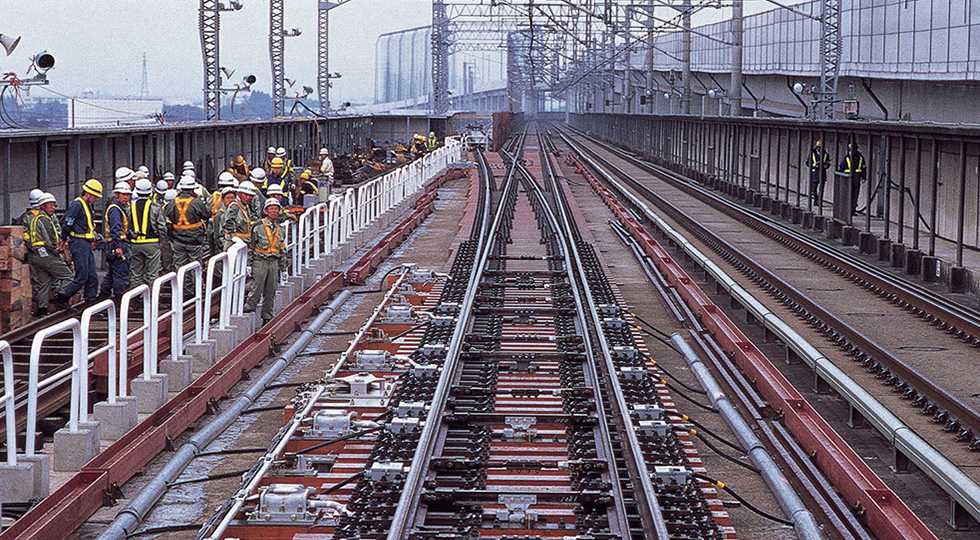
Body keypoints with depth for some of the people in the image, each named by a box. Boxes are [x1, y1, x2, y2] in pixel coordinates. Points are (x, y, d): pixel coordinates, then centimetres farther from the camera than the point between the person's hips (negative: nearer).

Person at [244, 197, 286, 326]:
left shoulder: (280, 230, 15)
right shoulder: (258, 226, -2)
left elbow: (282, 251, 21)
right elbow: (250, 246, -3)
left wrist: (283, 269, 19)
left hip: (274, 262, 5)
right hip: (260, 261, -5)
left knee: (270, 293, 6)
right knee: (256, 290, -11)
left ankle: (267, 318, 13)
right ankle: (247, 313, -3)